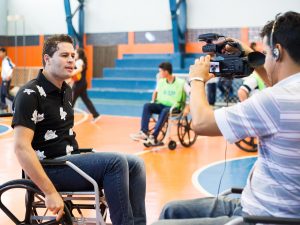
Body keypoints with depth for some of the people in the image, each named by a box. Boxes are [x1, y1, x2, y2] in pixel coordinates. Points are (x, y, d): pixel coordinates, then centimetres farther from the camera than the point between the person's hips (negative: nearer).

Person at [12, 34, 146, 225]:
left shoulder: (66, 91, 13)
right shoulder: (30, 94, -13)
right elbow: (21, 147, -22)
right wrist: (51, 192, -27)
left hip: (70, 160, 9)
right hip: (49, 168, -8)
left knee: (135, 164, -5)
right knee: (115, 162, -24)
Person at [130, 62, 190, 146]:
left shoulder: (181, 82, -10)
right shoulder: (161, 82, 6)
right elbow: (156, 91, 26)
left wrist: (187, 108, -22)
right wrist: (153, 101, 10)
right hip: (161, 105, 5)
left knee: (165, 111, -39)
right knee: (147, 106, -23)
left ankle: (153, 137, -43)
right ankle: (144, 132, -33)